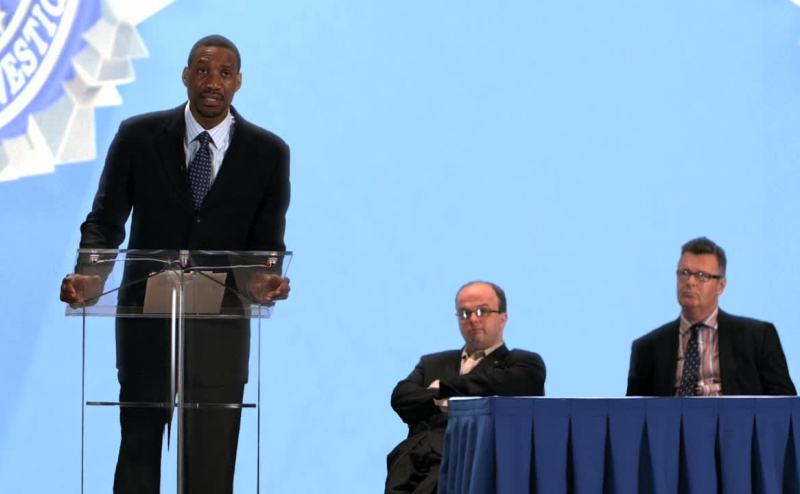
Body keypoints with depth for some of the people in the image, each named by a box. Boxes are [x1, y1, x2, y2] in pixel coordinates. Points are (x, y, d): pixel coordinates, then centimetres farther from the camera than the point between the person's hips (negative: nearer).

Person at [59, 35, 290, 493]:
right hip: (146, 321, 0)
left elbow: (267, 243, 1)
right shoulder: (138, 137, -2)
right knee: (139, 448, 8)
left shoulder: (268, 153, -1)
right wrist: (90, 276, -19)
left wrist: (265, 280, -21)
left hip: (220, 330, 0)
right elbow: (106, 220, 0)